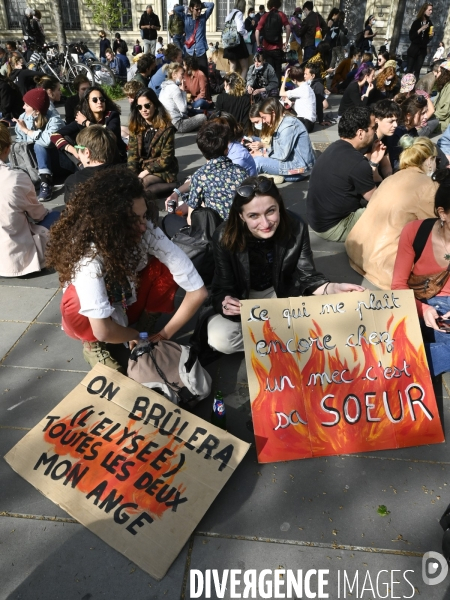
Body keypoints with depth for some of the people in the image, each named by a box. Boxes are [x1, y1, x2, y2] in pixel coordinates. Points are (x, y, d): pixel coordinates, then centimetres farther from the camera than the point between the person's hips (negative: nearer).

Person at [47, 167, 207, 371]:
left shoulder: (148, 231, -28)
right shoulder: (88, 253, -36)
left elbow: (198, 292, -28)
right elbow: (102, 330, -42)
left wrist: (166, 333, -23)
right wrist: (137, 336, -23)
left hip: (130, 302, 3)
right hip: (99, 320, -2)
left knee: (164, 267, -24)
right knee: (76, 303, -36)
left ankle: (143, 322, -1)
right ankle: (92, 344, -4)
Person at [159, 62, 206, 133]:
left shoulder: (164, 87, 14)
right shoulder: (174, 88, -15)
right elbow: (183, 109, -13)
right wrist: (183, 91, -5)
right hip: (176, 126, -10)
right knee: (202, 117, -1)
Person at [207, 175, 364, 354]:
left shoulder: (296, 227, -22)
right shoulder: (224, 237, -26)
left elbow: (307, 277, -16)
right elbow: (222, 290, -19)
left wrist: (332, 288, -37)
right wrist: (225, 304, -44)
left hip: (284, 295, 1)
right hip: (242, 299, -1)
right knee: (219, 338, -27)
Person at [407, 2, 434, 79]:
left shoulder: (429, 23, 7)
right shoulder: (417, 22, -4)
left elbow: (428, 39, 15)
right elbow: (411, 36, -11)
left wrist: (431, 36, -7)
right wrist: (421, 29, -18)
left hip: (423, 49, 4)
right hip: (414, 48, -4)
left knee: (417, 70, 0)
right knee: (409, 69, -4)